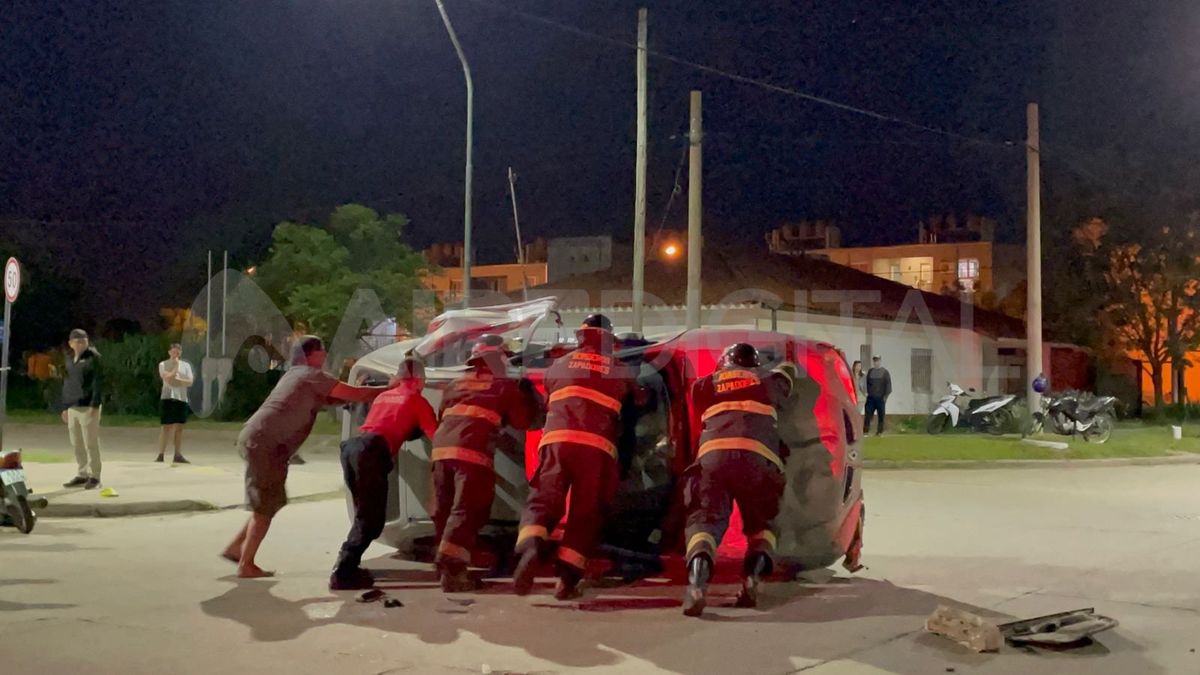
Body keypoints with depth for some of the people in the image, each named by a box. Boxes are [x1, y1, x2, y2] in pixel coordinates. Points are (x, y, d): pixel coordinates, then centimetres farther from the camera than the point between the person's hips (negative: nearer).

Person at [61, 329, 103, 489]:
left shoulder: (93, 357, -4)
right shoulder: (69, 359, 16)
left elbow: (97, 382, -11)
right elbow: (67, 383, 21)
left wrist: (95, 404, -17)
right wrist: (65, 407, 18)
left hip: (88, 407, -7)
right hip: (72, 407, 7)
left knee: (91, 443, -6)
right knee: (77, 443, 10)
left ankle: (94, 476, -2)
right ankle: (82, 474, 18)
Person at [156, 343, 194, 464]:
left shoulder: (186, 365, 13)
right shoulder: (163, 364, 3)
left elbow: (190, 382, 2)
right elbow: (168, 378, -13)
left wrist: (177, 379, -10)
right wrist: (176, 366, -7)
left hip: (182, 398, 3)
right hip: (168, 398, -3)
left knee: (179, 427, 3)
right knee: (166, 427, -5)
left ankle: (178, 455, 5)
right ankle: (160, 455, -2)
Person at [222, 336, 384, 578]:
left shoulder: (297, 375, 23)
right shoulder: (312, 375, -5)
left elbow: (326, 399, 23)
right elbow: (354, 394, -8)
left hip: (256, 438, 9)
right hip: (264, 442, -9)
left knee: (267, 503, 18)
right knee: (265, 506, -3)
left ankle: (235, 548, 22)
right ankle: (246, 565, 2)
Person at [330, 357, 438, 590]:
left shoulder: (384, 396, 30)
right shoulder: (417, 400, 13)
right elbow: (435, 434, 9)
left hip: (351, 446, 7)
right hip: (371, 450, -7)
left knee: (365, 514, 17)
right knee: (372, 519, -4)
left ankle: (347, 567, 15)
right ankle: (342, 573, -12)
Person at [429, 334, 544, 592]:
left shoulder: (455, 385, 27)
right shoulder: (505, 386, 12)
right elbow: (523, 421, 15)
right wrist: (528, 395, 29)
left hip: (442, 449, 6)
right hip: (473, 453, -6)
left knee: (444, 510, 13)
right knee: (466, 511, -10)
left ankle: (447, 564, 18)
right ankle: (452, 567, -22)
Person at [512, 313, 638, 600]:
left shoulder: (560, 365, 19)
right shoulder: (620, 370, 16)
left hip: (557, 440, 1)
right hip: (598, 447, -1)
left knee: (542, 500, 1)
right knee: (585, 512, 6)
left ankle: (532, 547, -29)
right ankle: (568, 578, -2)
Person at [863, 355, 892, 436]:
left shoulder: (885, 372, 2)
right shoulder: (870, 371, 11)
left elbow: (888, 384, -2)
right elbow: (867, 383, 15)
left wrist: (886, 396, -9)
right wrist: (867, 392, 3)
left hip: (880, 398, -2)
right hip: (871, 398, 2)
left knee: (881, 416, 2)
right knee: (868, 414, -3)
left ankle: (880, 432, 8)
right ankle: (865, 431, -1)